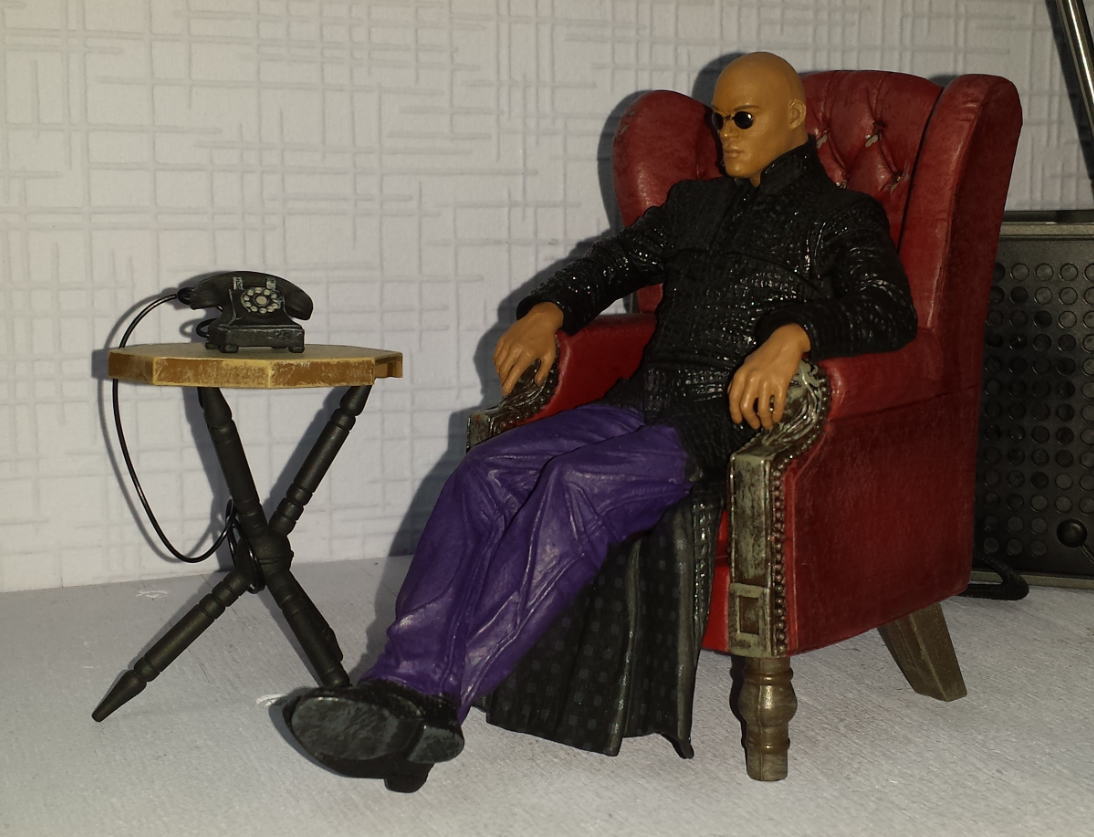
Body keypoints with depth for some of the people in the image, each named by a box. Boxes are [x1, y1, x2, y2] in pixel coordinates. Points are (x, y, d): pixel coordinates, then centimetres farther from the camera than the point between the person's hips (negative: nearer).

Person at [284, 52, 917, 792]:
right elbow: (614, 262, 33)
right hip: (642, 402, 7)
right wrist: (550, 308, 12)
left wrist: (796, 333, -27)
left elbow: (891, 313, -8)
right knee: (486, 472, -19)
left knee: (577, 485, -33)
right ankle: (403, 684, -31)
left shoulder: (843, 216, 9)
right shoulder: (695, 203, 28)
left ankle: (433, 701, -37)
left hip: (731, 424, -6)